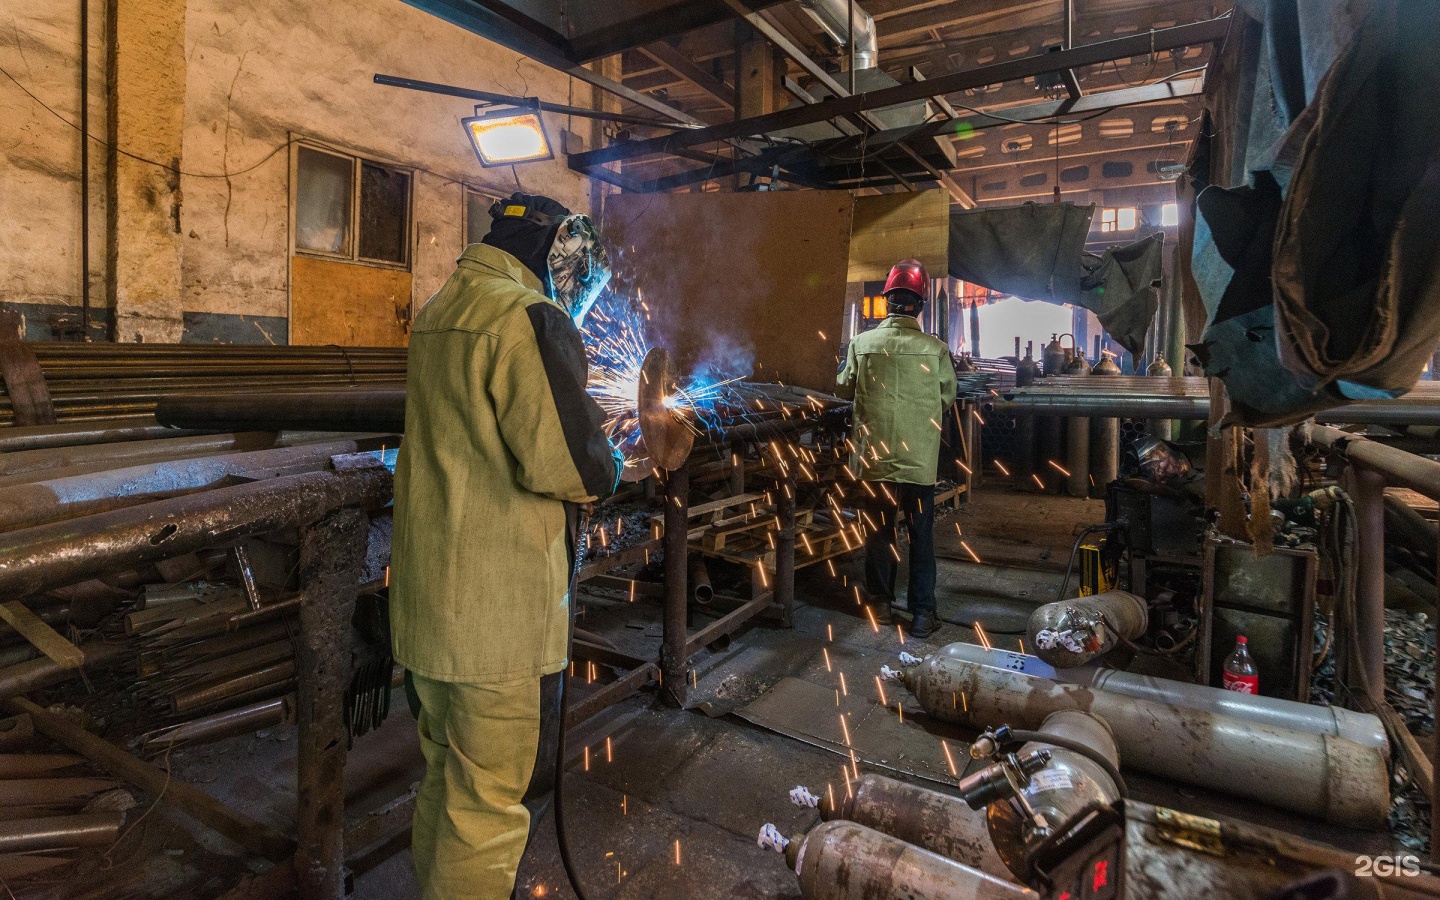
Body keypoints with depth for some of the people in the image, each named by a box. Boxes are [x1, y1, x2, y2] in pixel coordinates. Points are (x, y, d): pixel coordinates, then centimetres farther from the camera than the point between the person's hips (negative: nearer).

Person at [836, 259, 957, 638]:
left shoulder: (862, 343, -8)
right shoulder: (935, 348, -10)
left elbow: (844, 389, 8)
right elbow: (947, 397, 4)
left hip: (874, 457, 1)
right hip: (919, 459, -1)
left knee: (880, 529, 16)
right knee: (921, 536, 10)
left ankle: (880, 601, 28)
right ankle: (922, 614, 16)